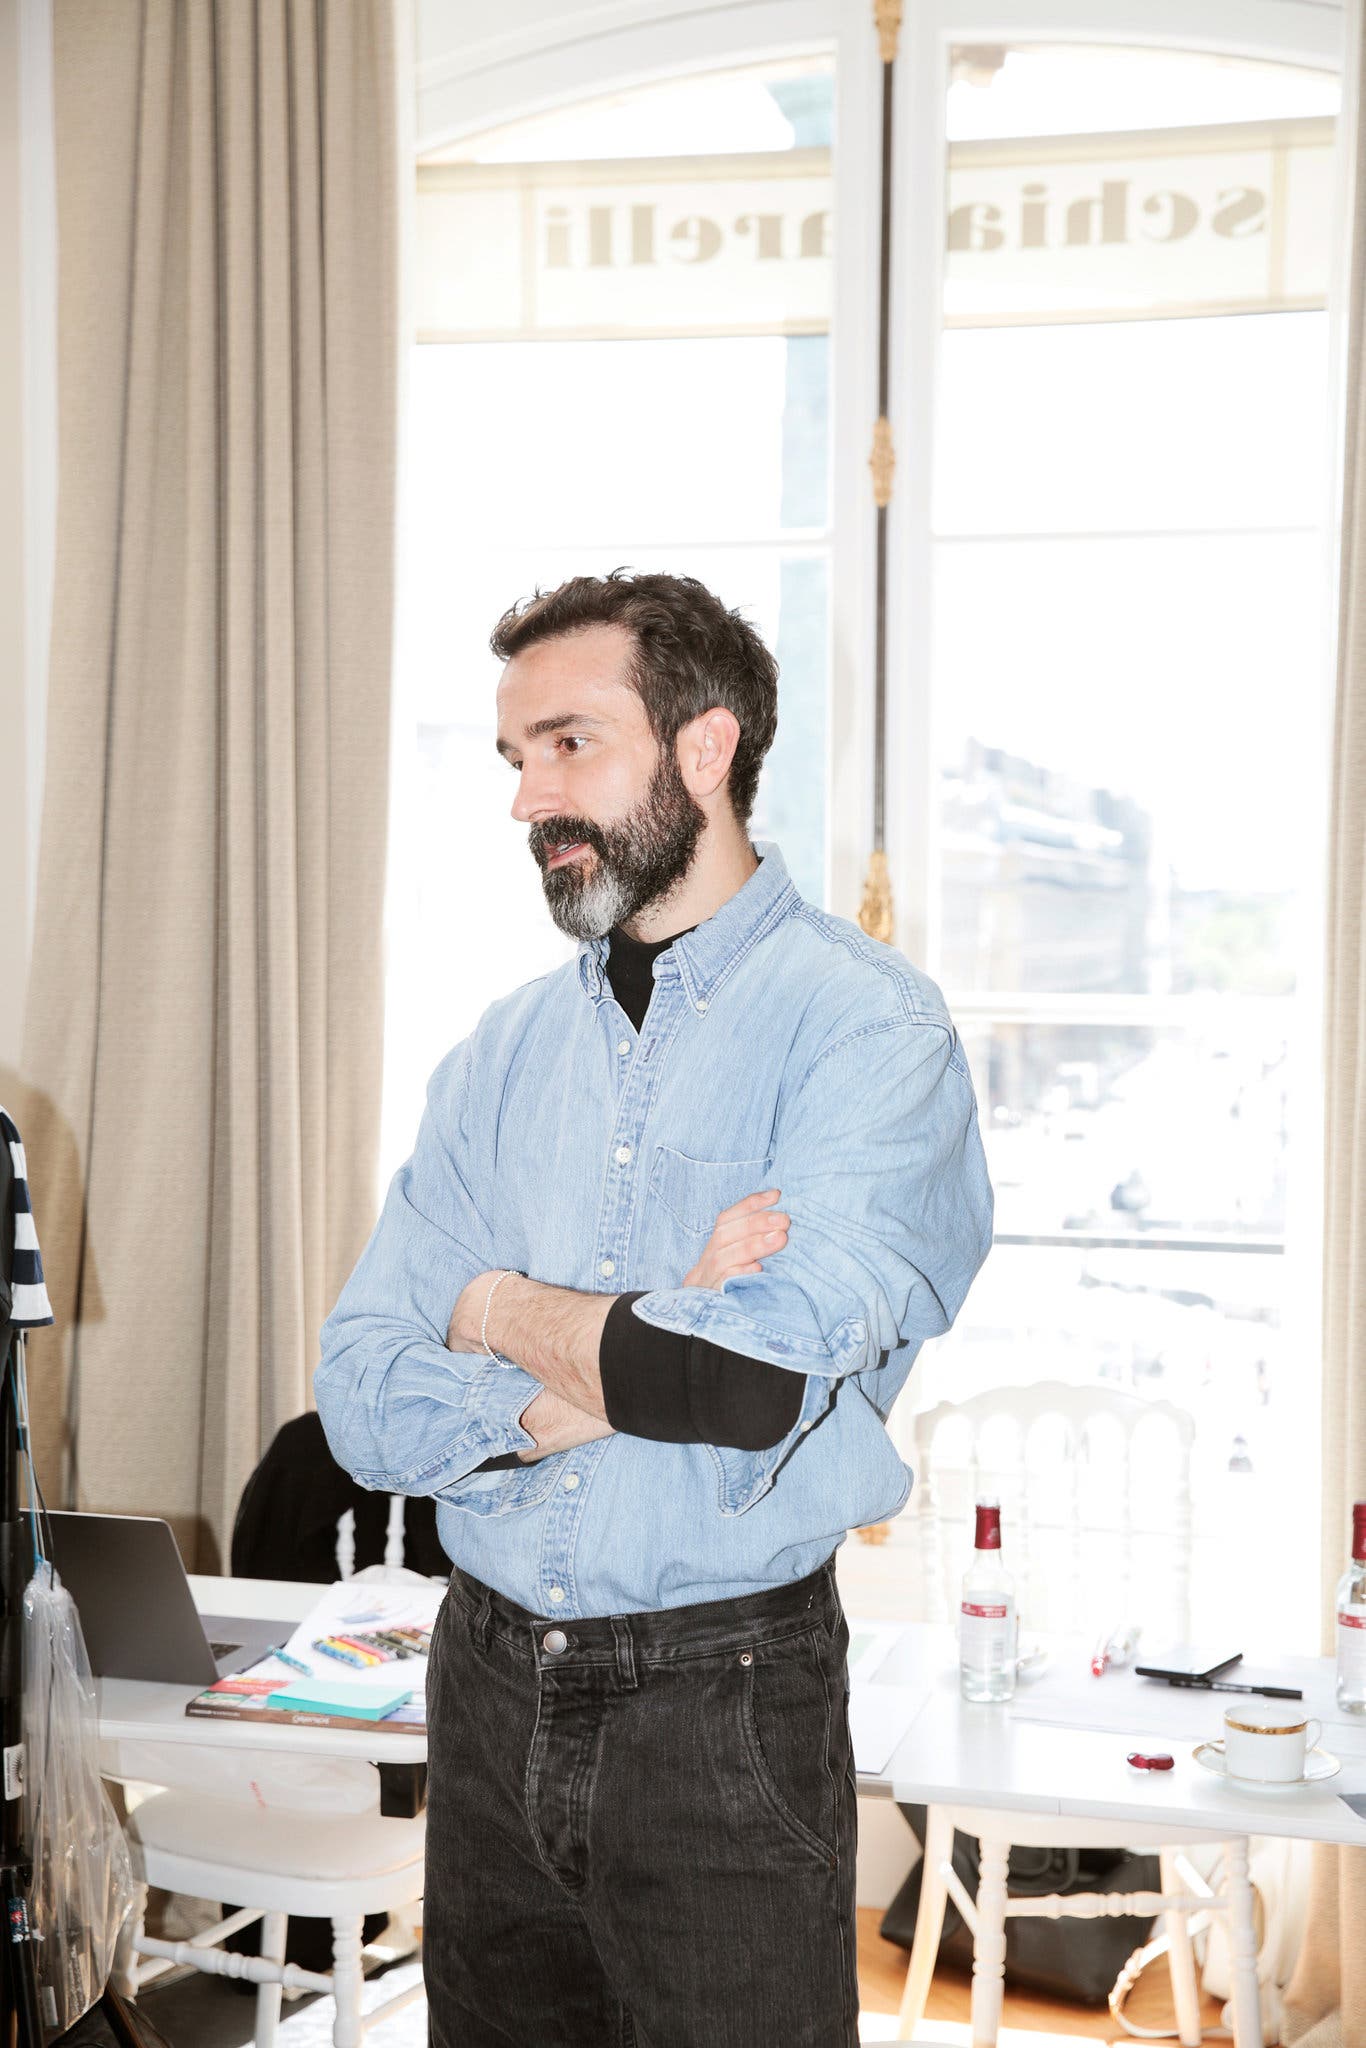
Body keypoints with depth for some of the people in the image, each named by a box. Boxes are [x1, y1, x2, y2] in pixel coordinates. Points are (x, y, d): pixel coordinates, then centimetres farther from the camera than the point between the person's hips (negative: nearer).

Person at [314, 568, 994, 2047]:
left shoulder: (864, 1023, -10)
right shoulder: (505, 1050, 7)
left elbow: (764, 1379, -23)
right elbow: (362, 1401, -1)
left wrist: (502, 1309, -6)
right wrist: (648, 1363, -16)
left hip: (723, 1705, -5)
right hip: (491, 1689, 5)